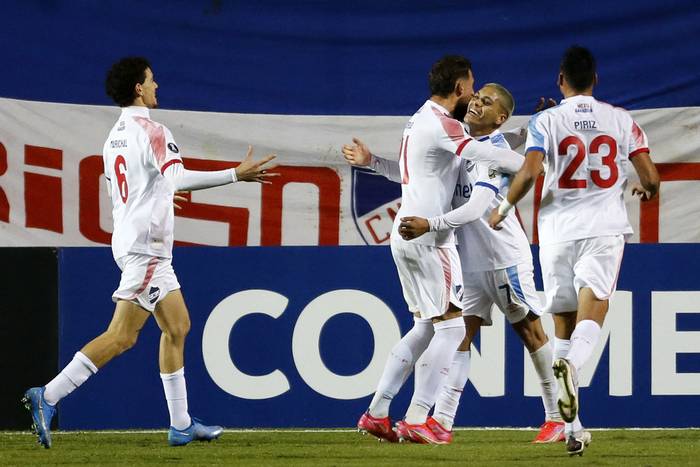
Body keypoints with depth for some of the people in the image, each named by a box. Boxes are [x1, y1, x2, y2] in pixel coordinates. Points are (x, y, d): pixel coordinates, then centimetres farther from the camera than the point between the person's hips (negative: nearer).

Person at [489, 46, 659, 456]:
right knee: (592, 310, -11)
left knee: (564, 326, 8)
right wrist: (646, 191, 26)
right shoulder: (622, 121, 5)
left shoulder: (546, 121, 0)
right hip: (605, 229, 0)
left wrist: (503, 208, 3)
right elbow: (651, 178, 2)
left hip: (559, 230, 0)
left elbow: (529, 173, -14)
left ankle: (574, 429, 8)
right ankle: (571, 365, -47)